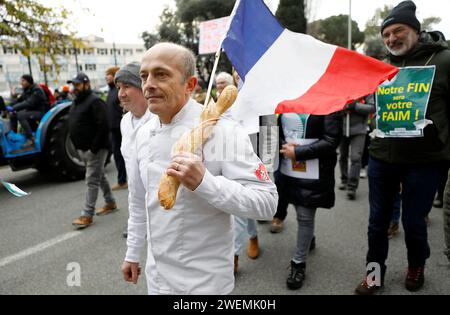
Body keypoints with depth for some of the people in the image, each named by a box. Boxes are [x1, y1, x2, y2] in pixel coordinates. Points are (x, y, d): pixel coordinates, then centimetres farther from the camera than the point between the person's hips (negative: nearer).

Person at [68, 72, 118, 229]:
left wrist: (94, 147, -23)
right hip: (83, 148, 10)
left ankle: (87, 215, 0)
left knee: (92, 181, -5)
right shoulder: (77, 102, 15)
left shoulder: (94, 101, -15)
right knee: (100, 176, 18)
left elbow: (103, 126, -23)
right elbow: (74, 125, 22)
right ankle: (110, 203, 31)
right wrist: (78, 146, 14)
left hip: (95, 149, -10)